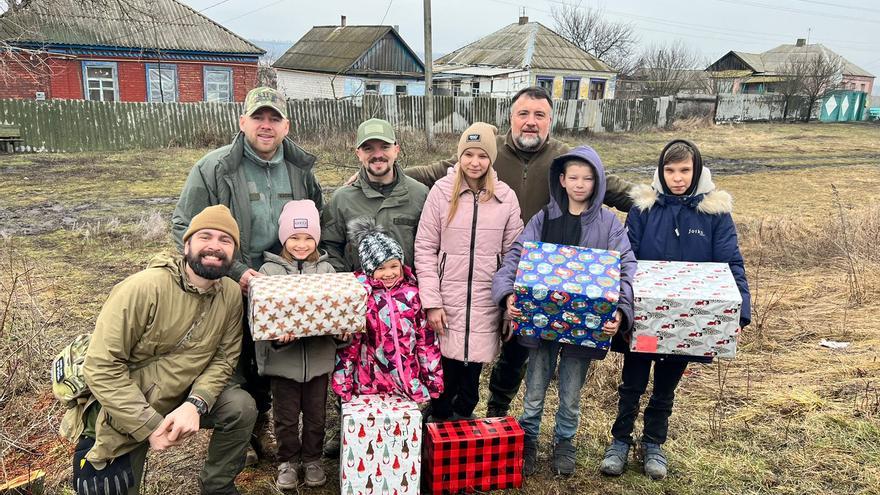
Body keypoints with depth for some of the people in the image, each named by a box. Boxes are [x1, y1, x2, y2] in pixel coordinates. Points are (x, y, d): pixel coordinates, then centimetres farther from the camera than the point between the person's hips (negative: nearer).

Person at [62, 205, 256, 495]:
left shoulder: (231, 294, -10)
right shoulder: (144, 288, -26)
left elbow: (224, 358, -7)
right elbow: (102, 366, -25)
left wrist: (195, 404, -26)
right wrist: (150, 426, -26)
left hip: (183, 399, 4)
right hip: (123, 411, -4)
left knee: (242, 408, -16)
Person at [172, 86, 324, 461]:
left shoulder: (301, 169, 0)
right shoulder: (214, 169, -14)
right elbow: (184, 228, -14)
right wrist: (234, 271, -22)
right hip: (231, 290, -4)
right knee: (236, 365, 13)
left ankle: (260, 420, 44)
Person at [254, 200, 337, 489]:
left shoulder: (326, 269, 2)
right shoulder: (270, 270, -5)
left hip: (318, 357, 2)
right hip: (283, 357, -1)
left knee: (316, 415, 15)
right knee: (286, 417, 12)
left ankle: (312, 459, 34)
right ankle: (288, 461, 32)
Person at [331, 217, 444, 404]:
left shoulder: (411, 294, -1)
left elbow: (426, 338, 5)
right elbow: (348, 342, -3)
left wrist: (433, 376, 6)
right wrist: (343, 382, -2)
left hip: (409, 381, 2)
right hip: (370, 384, -2)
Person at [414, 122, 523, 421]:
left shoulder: (506, 197, 1)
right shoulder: (441, 191, -4)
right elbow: (425, 248, -4)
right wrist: (431, 302, -8)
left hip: (485, 302, 2)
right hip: (447, 299, -1)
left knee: (473, 370, 11)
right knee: (444, 372, 6)